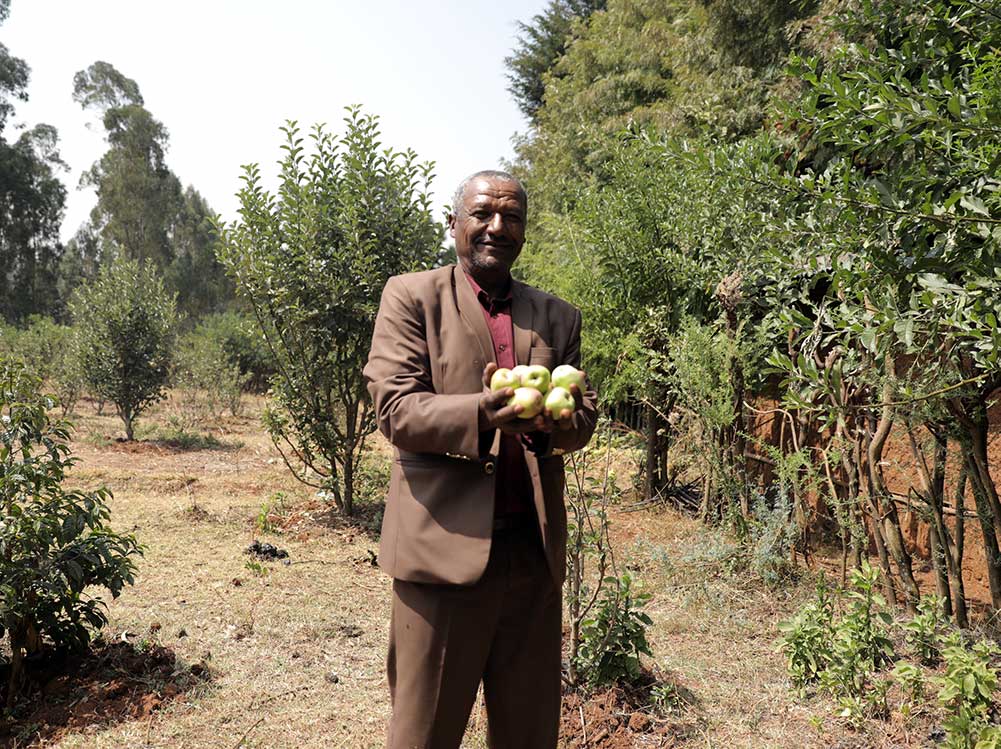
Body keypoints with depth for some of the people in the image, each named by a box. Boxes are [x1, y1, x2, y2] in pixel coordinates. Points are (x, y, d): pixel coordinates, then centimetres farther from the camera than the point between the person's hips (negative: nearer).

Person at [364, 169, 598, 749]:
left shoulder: (559, 317, 14)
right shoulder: (412, 296, 3)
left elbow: (584, 413, 7)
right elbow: (395, 408, -8)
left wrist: (561, 424, -17)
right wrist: (482, 414, -25)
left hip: (535, 549, 4)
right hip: (445, 546, -3)